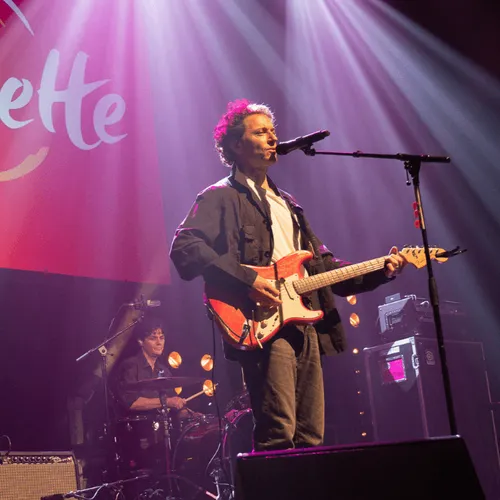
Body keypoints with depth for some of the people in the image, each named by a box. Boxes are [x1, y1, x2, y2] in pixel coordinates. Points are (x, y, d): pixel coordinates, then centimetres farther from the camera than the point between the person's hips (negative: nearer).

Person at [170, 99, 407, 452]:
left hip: (307, 326, 8)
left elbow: (322, 263, 26)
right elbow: (184, 247, -13)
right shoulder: (221, 197, 2)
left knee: (311, 439, 8)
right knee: (278, 436, -16)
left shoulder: (287, 204, 27)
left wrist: (380, 271, 13)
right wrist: (246, 279, -21)